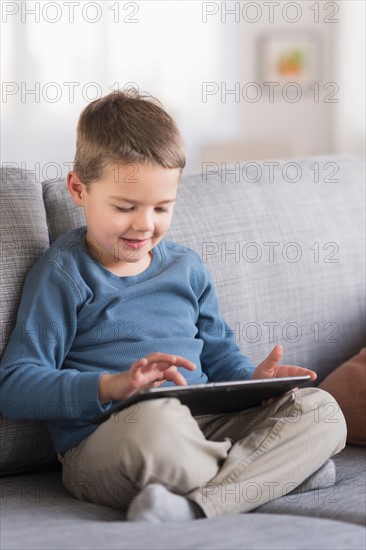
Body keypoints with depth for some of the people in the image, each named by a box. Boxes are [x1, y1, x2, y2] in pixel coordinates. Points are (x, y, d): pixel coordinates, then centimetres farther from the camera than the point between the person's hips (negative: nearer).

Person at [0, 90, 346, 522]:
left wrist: (252, 380, 3)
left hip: (205, 430, 7)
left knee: (321, 409, -12)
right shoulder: (64, 274, 0)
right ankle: (278, 470, -17)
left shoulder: (186, 267, 19)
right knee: (156, 418, -41)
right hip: (102, 447, -7)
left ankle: (197, 504, -29)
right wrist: (110, 386, -23)